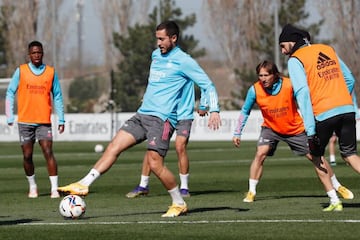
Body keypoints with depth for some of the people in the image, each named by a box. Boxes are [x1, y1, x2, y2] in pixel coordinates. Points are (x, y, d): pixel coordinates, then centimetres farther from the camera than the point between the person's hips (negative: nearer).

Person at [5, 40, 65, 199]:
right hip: (25, 121, 0)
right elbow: (10, 93, 6)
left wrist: (61, 119, 6)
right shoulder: (21, 71, 2)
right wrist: (10, 116, 0)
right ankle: (32, 186, 21)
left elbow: (57, 96, 10)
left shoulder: (51, 72, 5)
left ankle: (54, 188, -12)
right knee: (27, 156, 3)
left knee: (48, 152, -12)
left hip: (44, 122, 0)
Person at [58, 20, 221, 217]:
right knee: (114, 146, -4)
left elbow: (207, 85, -6)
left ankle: (179, 204, 1)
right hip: (142, 114, 7)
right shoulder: (155, 55, 16)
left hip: (162, 118, -7)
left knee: (155, 163, -15)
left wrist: (214, 110, -16)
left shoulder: (183, 61, -5)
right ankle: (83, 185, -6)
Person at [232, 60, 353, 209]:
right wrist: (237, 133, -5)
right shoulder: (255, 90, -20)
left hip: (295, 129, -1)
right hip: (271, 128, 1)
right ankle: (251, 192, -13)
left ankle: (337, 186, 20)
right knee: (260, 153, -23)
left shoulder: (289, 85, -25)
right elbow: (245, 112, -4)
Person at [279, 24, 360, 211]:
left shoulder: (295, 59, -1)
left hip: (324, 114, -5)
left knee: (316, 155, 15)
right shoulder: (327, 49, 18)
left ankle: (334, 200, 9)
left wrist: (310, 130, -15)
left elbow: (302, 93, -12)